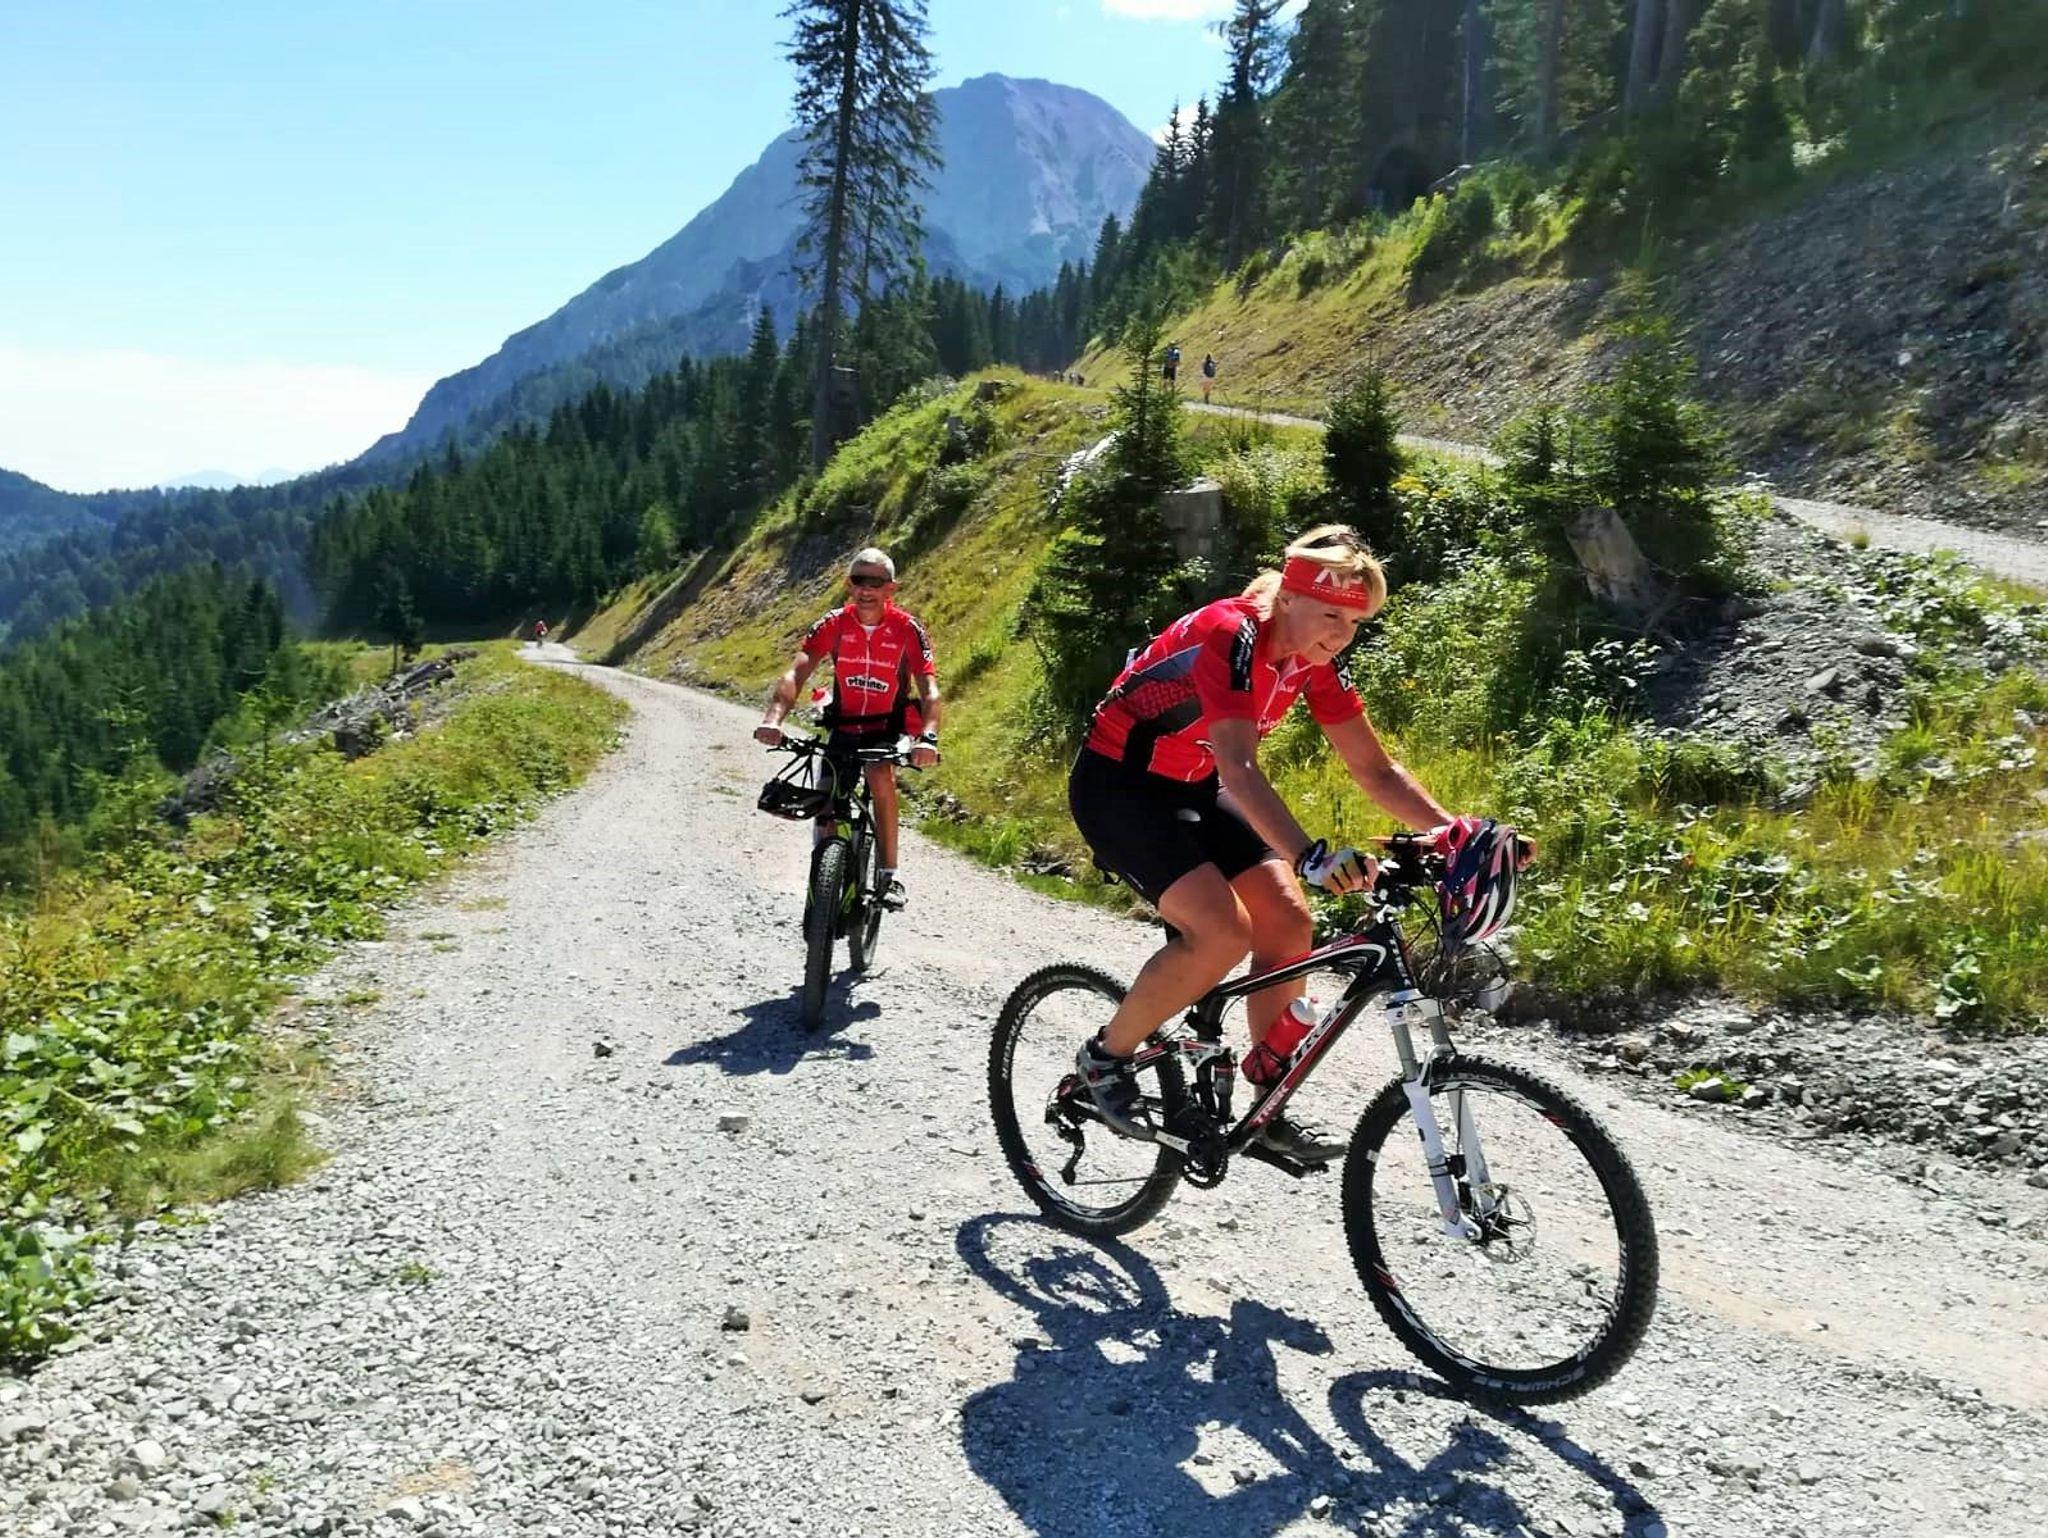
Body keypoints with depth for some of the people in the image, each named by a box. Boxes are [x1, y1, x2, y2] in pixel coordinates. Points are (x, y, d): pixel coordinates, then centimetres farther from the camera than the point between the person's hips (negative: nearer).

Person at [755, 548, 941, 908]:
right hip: (843, 727, 2)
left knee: (881, 776, -32)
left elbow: (929, 690, -25)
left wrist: (928, 738, -44)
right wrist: (772, 719, -42)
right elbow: (796, 673, -24)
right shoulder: (834, 624, -13)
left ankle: (889, 875, -22)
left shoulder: (908, 630, -17)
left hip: (888, 730, -2)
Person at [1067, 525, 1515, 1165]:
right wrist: (1311, 856, -54)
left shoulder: (1313, 660, -4)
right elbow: (1239, 767, -40)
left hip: (1192, 787, 8)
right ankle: (1105, 1057, -1)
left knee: (1288, 921, -5)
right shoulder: (1229, 637, -28)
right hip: (1116, 783, -8)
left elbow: (1375, 768, -1)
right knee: (1223, 932, -24)